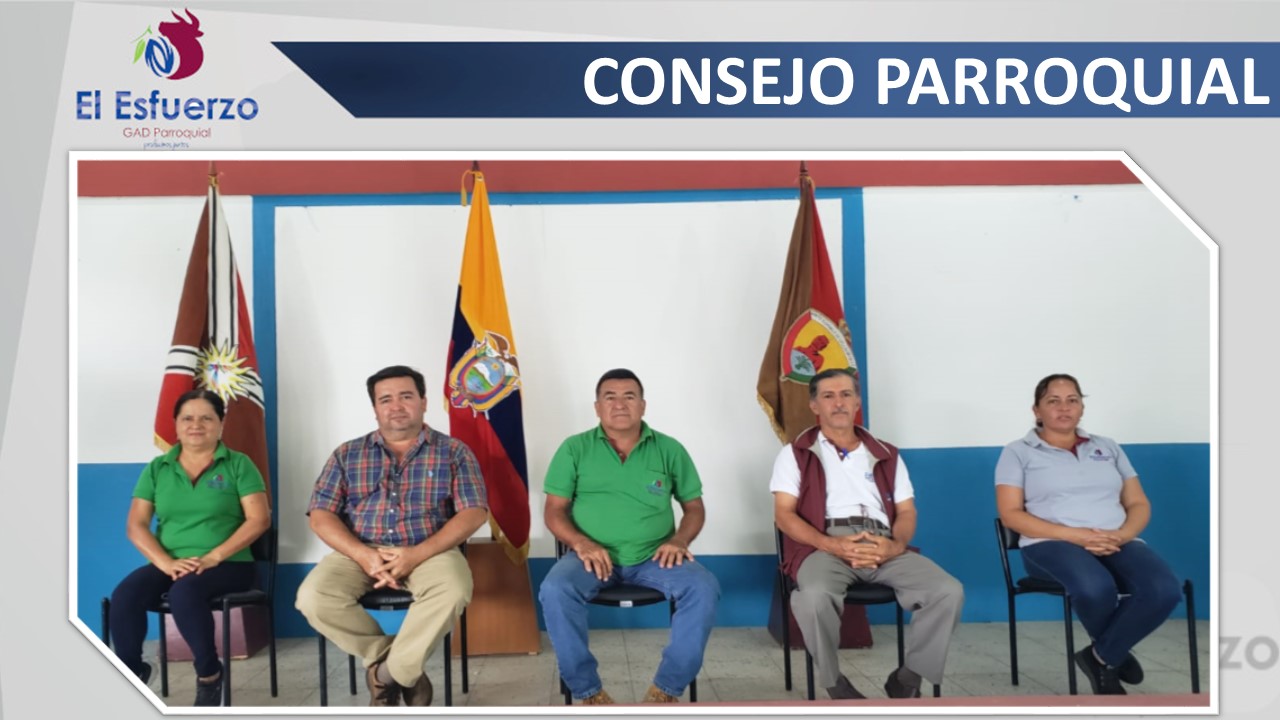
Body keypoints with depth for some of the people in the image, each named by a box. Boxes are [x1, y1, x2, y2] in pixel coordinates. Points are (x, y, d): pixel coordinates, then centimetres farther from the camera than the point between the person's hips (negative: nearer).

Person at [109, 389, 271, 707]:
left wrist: (213, 556, -17)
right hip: (170, 565, 3)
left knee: (184, 592, -34)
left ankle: (209, 674, -12)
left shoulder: (238, 465, 3)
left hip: (227, 565, -3)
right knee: (124, 596, -26)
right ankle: (131, 674, -2)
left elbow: (259, 519, -6)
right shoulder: (157, 469, 12)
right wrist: (166, 563, -14)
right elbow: (136, 526, 4)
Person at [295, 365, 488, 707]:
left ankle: (387, 673, -12)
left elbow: (474, 513, -4)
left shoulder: (453, 452, 6)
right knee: (313, 597, -26)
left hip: (430, 551, -2)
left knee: (452, 590, -35)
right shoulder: (347, 454, 12)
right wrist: (363, 554, -15)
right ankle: (404, 671, -8)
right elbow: (321, 515, 4)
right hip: (361, 552, 2)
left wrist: (417, 554, -18)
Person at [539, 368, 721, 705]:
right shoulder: (574, 449, 4)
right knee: (554, 590, -30)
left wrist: (680, 539, -10)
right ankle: (589, 692, -12)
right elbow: (554, 510, 2)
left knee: (704, 588, -26)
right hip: (594, 556, -1)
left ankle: (666, 689, -10)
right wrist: (581, 543, -17)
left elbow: (694, 506, 11)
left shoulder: (670, 449, 7)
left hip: (654, 556, 1)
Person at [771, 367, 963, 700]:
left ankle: (908, 678, -5)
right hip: (824, 545, -3)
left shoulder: (886, 455, 23)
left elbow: (906, 512, 16)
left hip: (883, 546, 3)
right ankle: (835, 684, -12)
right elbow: (784, 515, 2)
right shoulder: (796, 454, 13)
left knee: (948, 590, -22)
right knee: (815, 595, -37)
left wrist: (896, 545, -9)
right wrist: (832, 544, -15)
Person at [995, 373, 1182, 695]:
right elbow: (1010, 514, -3)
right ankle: (1115, 653, -2)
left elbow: (1139, 505, 16)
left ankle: (1101, 658, -8)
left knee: (1164, 590, -30)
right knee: (1096, 589, -38)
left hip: (1117, 543, 4)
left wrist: (1121, 535, -9)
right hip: (1052, 543, -4)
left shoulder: (1108, 448, 20)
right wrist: (1074, 535, -15)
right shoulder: (1018, 452, 7)